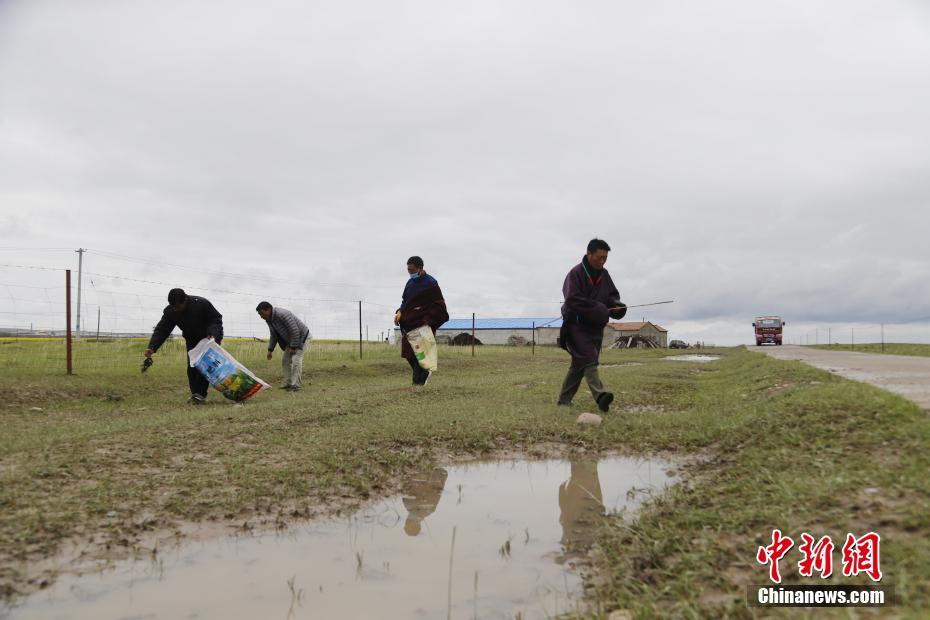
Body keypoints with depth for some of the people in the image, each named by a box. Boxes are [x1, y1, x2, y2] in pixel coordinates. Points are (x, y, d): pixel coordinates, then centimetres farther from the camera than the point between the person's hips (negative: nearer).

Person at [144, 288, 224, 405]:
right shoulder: (170, 311, -17)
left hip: (210, 338, -5)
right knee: (191, 368, -1)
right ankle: (195, 394, 7)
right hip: (192, 340, 5)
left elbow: (216, 319, -19)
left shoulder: (201, 304, -29)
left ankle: (201, 394, -15)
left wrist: (213, 334, -36)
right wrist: (152, 347, -32)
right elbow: (161, 330, -18)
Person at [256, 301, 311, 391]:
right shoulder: (269, 319, -2)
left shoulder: (282, 314, -32)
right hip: (291, 339, 9)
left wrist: (293, 347, -25)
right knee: (285, 360, 4)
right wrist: (270, 350, 3)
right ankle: (288, 384, 10)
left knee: (296, 360, -16)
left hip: (302, 336, -9)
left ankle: (295, 385, -11)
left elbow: (295, 331, -31)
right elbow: (273, 336, 10)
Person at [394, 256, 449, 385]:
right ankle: (424, 372, 25)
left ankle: (418, 381, 2)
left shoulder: (430, 283, -10)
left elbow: (438, 306, -10)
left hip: (423, 323, -7)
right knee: (407, 352, 7)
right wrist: (399, 313, 2)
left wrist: (428, 320, -18)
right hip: (410, 323, 7)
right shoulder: (410, 282, 11)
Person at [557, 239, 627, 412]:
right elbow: (573, 299, -21)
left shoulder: (604, 274, 10)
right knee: (588, 360, -21)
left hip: (595, 326, 8)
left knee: (579, 363, 11)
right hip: (577, 324, -7)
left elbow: (612, 294, 17)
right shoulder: (576, 273, -13)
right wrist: (599, 309, -25)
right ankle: (600, 396, -34)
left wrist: (616, 304, -8)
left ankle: (564, 399, 20)